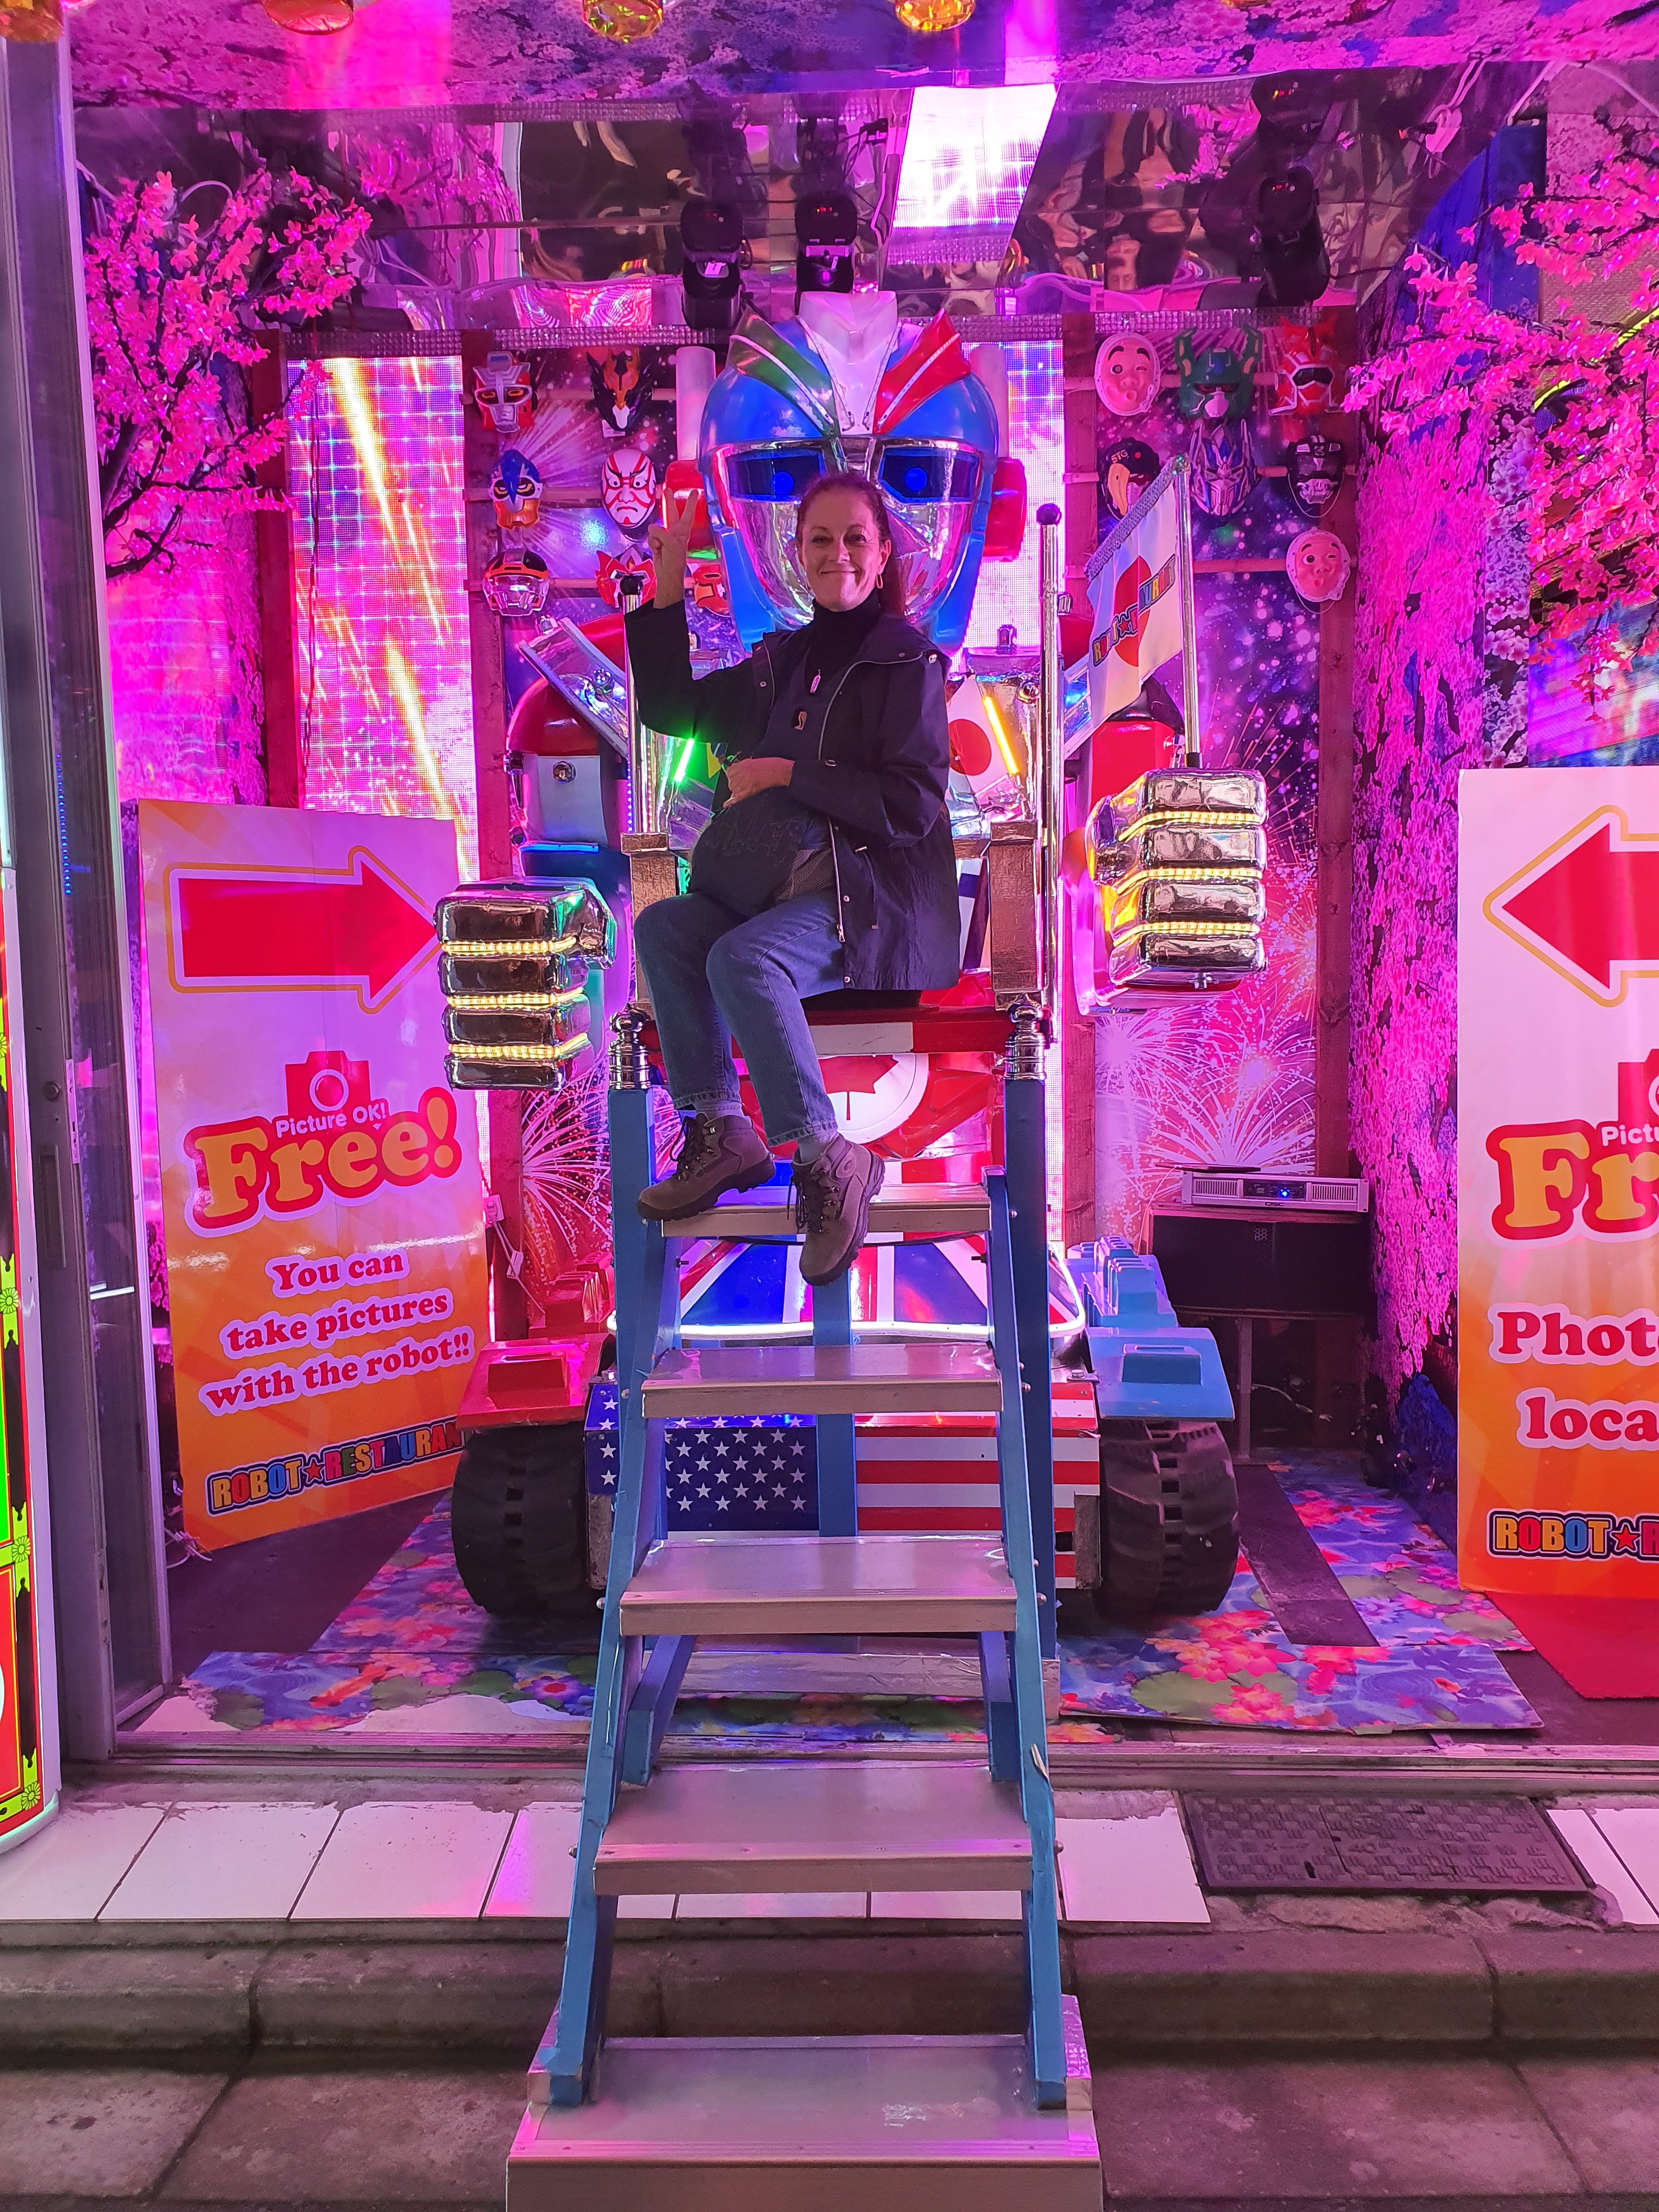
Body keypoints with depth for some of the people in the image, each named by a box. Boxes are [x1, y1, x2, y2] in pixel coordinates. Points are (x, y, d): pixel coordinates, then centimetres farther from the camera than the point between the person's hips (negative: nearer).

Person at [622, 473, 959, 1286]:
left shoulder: (907, 661, 0)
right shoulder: (781, 660, 20)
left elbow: (913, 806, -10)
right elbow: (670, 709, 25)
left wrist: (786, 774, -11)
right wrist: (667, 589, 17)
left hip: (876, 894, -6)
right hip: (788, 882, 7)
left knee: (743, 960, -32)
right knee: (662, 928, -19)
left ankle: (829, 1160, -23)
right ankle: (719, 1129, -17)